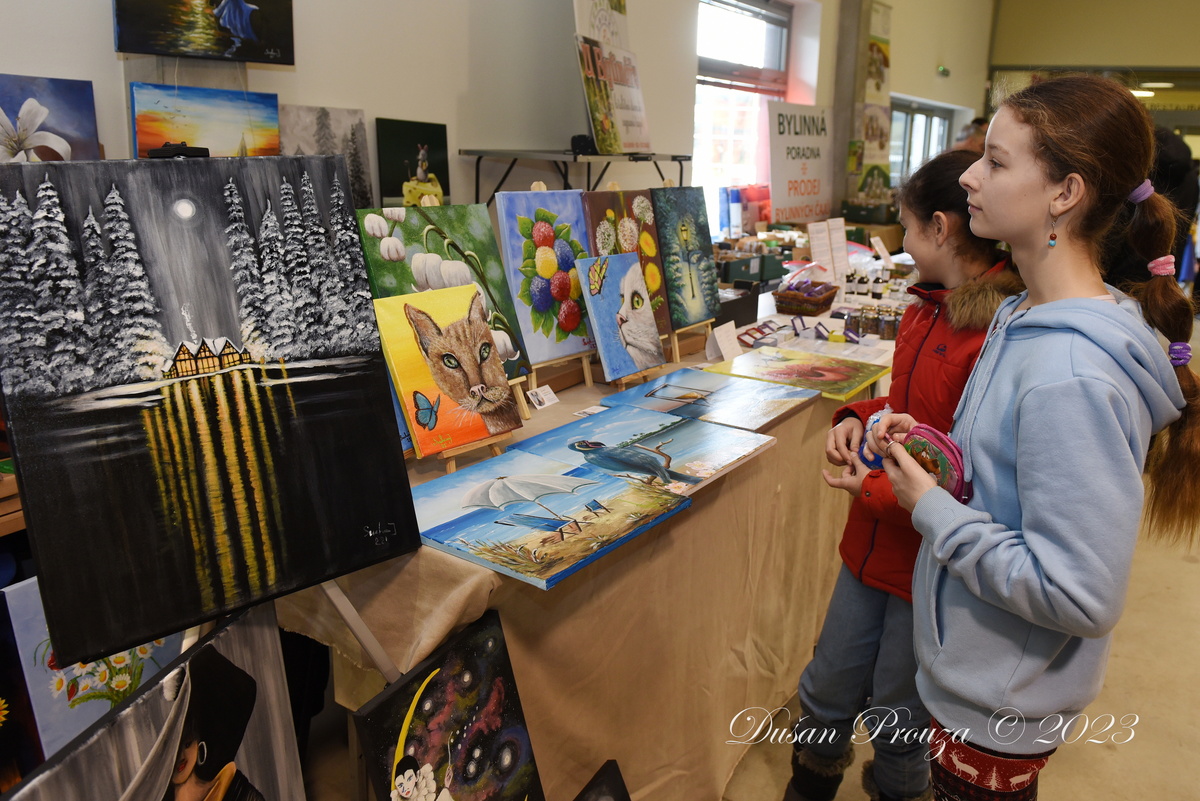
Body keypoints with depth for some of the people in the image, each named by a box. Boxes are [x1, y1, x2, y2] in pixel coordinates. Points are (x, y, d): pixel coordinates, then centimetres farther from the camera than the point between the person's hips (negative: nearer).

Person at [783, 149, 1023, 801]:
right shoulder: (925, 309, 4)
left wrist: (878, 491, -19)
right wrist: (861, 418, -1)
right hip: (875, 543, 8)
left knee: (897, 720, 16)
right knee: (827, 694, 22)